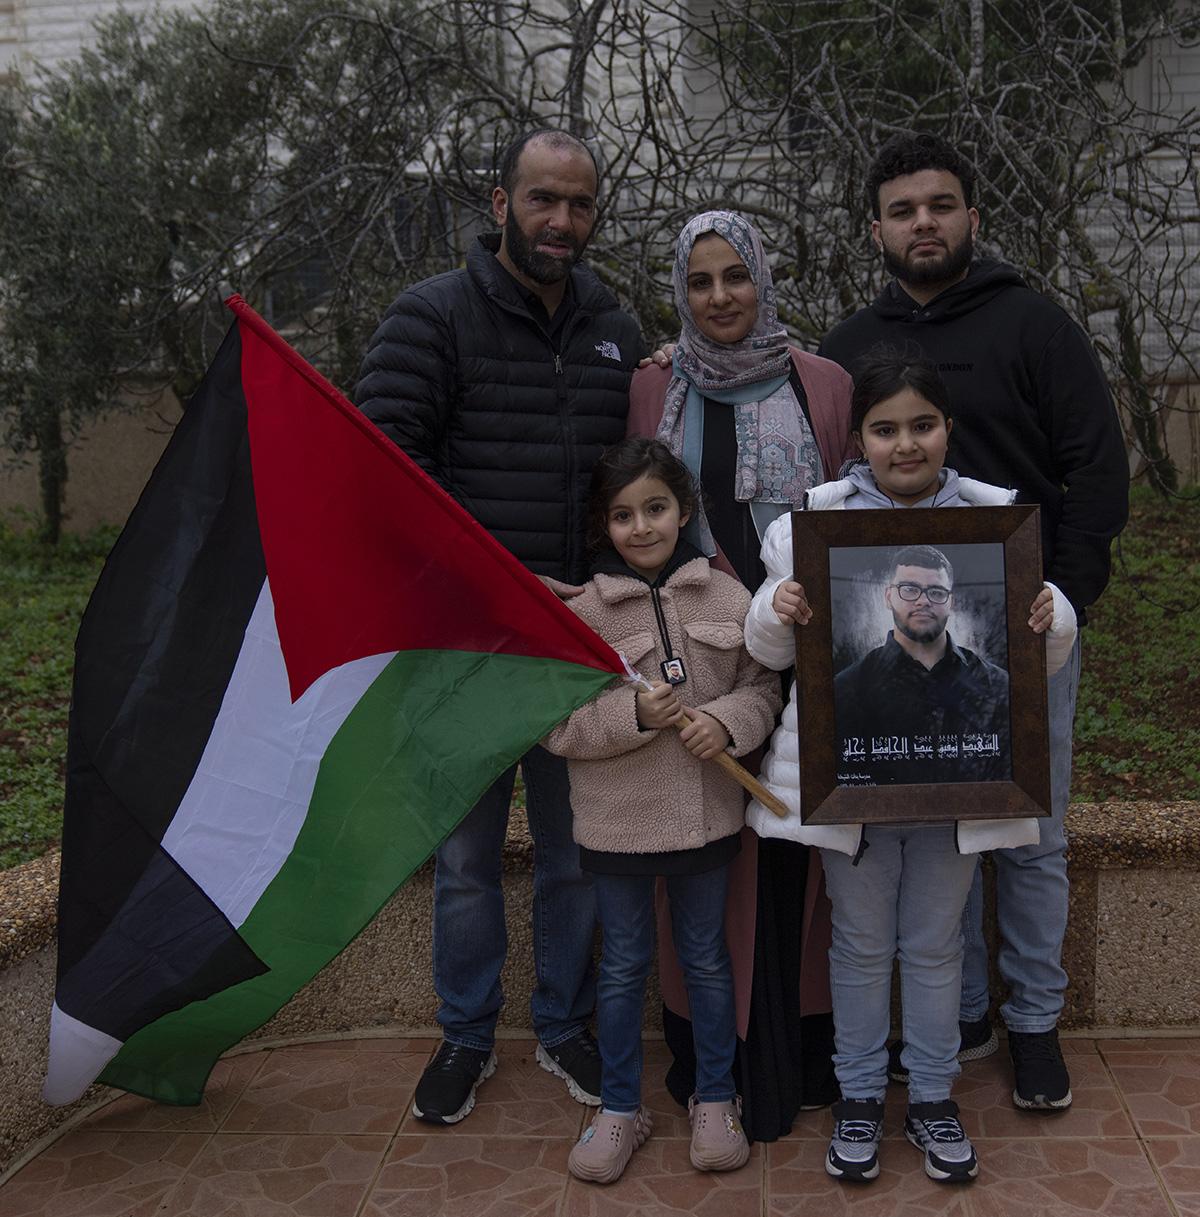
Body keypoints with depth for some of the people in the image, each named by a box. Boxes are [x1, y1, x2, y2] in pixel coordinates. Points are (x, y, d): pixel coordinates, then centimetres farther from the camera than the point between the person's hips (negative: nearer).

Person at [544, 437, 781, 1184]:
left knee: (707, 958, 17)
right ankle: (621, 1109, 31)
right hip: (617, 822, -1)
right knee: (624, 964, 14)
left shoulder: (728, 597, -3)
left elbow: (764, 686, 2)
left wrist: (729, 721, -18)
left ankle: (715, 1101, 35)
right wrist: (634, 715, -22)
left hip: (708, 815, 2)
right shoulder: (580, 610, -8)